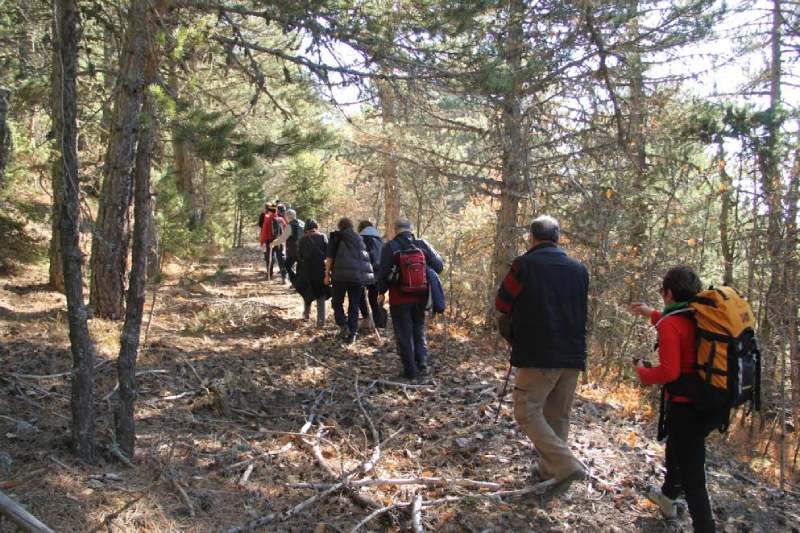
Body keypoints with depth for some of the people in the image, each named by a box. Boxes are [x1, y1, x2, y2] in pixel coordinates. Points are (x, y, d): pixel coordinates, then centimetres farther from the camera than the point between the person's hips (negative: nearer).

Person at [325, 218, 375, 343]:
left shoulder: (336, 236, 8)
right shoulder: (359, 239, 20)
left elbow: (330, 257, 0)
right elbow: (365, 257, 17)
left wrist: (327, 274, 4)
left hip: (341, 273, -3)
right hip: (360, 275, 4)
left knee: (337, 302, 12)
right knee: (354, 305, 10)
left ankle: (343, 326, -5)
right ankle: (352, 334, 9)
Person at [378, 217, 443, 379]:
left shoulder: (390, 247, -9)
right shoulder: (423, 244, 0)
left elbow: (384, 272, -10)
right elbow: (438, 266, -1)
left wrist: (382, 292, 3)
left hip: (399, 299, -3)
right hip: (420, 297, 3)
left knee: (404, 335, 5)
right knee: (419, 331, 18)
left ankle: (410, 370, 7)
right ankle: (422, 364, 9)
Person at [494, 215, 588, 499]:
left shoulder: (524, 265, -6)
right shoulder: (579, 270, 11)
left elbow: (501, 305, 2)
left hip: (537, 355, -6)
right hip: (573, 356, 6)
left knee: (527, 412, 0)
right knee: (558, 417, 15)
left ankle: (566, 465, -12)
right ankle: (551, 474, 22)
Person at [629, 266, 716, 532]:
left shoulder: (670, 324, -18)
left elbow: (669, 371, -26)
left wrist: (642, 372, -6)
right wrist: (651, 314, 37)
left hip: (685, 407, -9)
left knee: (691, 475, 0)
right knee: (677, 449, 31)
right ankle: (668, 497, 52)